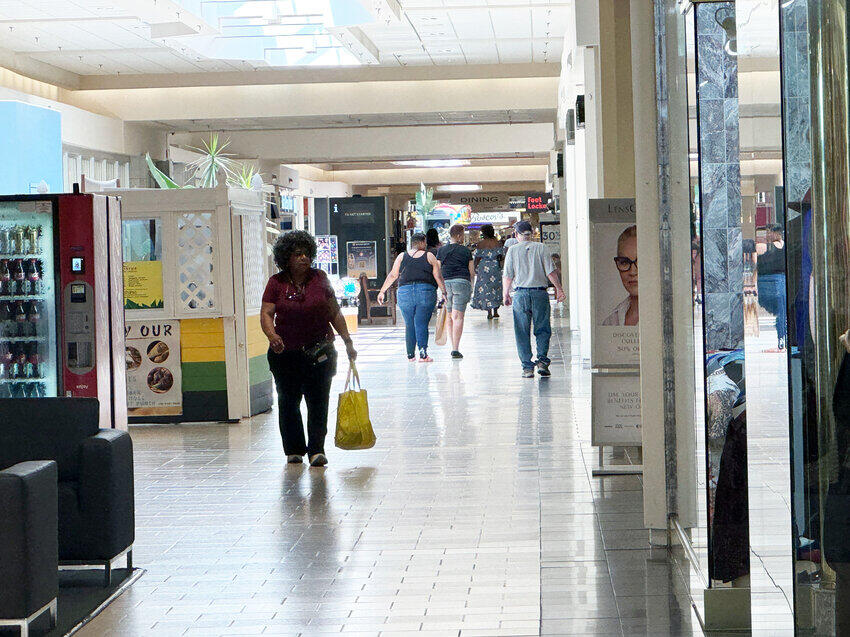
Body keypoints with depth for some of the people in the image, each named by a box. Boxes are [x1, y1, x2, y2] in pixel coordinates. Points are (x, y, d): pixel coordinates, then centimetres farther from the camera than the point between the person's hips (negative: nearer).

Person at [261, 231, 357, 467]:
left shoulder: (320, 279, 3)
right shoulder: (276, 283, -1)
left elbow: (335, 313, 7)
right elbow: (266, 314, -8)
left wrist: (348, 342, 3)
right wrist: (272, 335, -28)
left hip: (319, 352, 0)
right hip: (285, 352, 0)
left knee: (318, 401, -6)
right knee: (288, 402, 8)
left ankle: (317, 450, -5)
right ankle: (294, 450, 20)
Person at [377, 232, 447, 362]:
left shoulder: (402, 256, 10)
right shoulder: (430, 257, 5)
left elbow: (392, 275, 10)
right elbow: (438, 277, 2)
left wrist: (382, 291, 16)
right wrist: (444, 293, 7)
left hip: (405, 292, 2)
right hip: (426, 292, -2)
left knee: (409, 325, 10)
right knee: (421, 324, -2)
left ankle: (410, 354, 14)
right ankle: (423, 353, -13)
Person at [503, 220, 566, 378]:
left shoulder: (512, 250, 3)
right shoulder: (541, 248, 2)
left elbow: (508, 276, 1)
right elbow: (550, 272, -1)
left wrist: (506, 295, 11)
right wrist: (559, 289, 7)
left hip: (521, 294, 0)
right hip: (540, 292, 0)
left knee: (522, 332, 5)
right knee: (543, 329, 10)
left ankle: (527, 367, 2)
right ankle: (542, 360, -6)